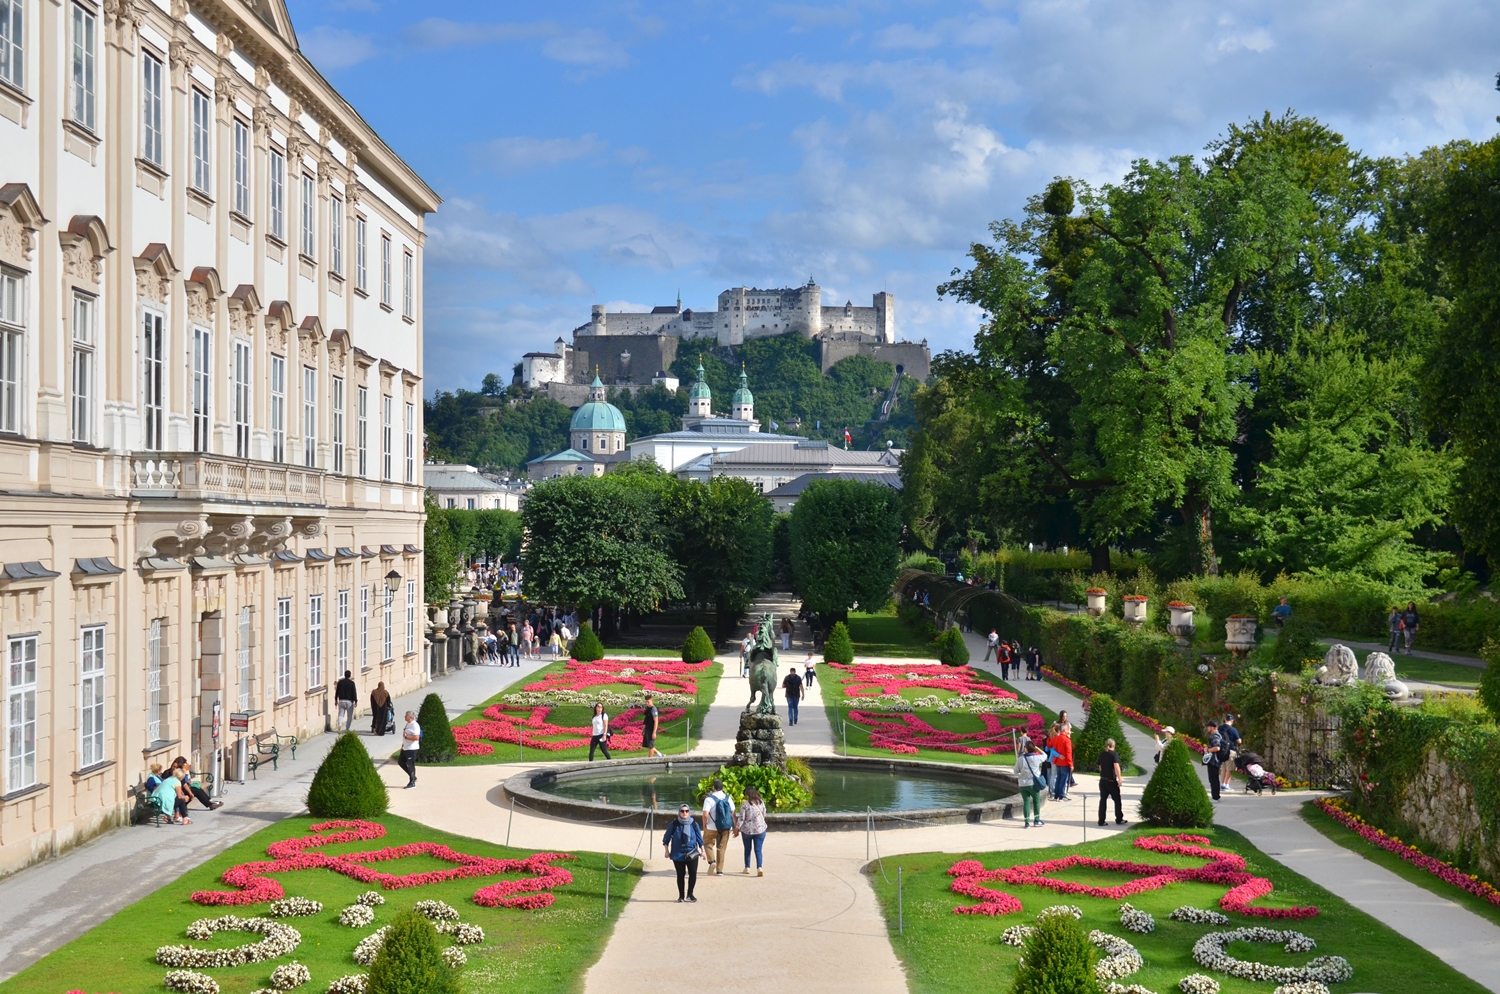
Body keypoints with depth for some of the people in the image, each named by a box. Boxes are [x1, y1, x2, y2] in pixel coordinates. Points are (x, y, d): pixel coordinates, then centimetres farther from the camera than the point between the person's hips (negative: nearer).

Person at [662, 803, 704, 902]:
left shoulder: (694, 824, 1)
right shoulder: (674, 825, -3)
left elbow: (699, 838, 9)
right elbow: (666, 838, 6)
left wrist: (702, 850, 8)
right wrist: (666, 850, 2)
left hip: (692, 854, 1)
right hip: (678, 854, -1)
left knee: (693, 874, -4)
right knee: (680, 875, 4)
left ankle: (690, 894, 15)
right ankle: (681, 896, 16)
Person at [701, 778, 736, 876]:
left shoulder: (709, 799, -12)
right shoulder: (728, 798, 2)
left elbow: (705, 814, -19)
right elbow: (733, 813, 3)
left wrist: (704, 826, -4)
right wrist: (734, 827, 12)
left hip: (712, 828, -4)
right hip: (726, 828, 4)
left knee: (708, 844, 16)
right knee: (722, 848, 12)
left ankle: (712, 861, -8)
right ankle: (719, 870, 14)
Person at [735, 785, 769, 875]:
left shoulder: (745, 804, -13)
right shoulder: (761, 803, -1)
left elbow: (741, 818, -11)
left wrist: (737, 829, 0)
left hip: (747, 830, -2)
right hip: (760, 830, 2)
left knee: (747, 849, 17)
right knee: (758, 850, 1)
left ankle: (747, 868, 25)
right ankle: (759, 867, -17)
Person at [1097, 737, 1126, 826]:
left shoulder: (1101, 755, 9)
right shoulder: (1114, 754, -9)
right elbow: (1116, 766, -20)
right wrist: (1119, 779, -22)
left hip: (1102, 780, 5)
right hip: (1111, 780, -5)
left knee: (1102, 800, 6)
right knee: (1117, 800, 9)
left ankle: (1101, 820, 2)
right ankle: (1119, 819, 14)